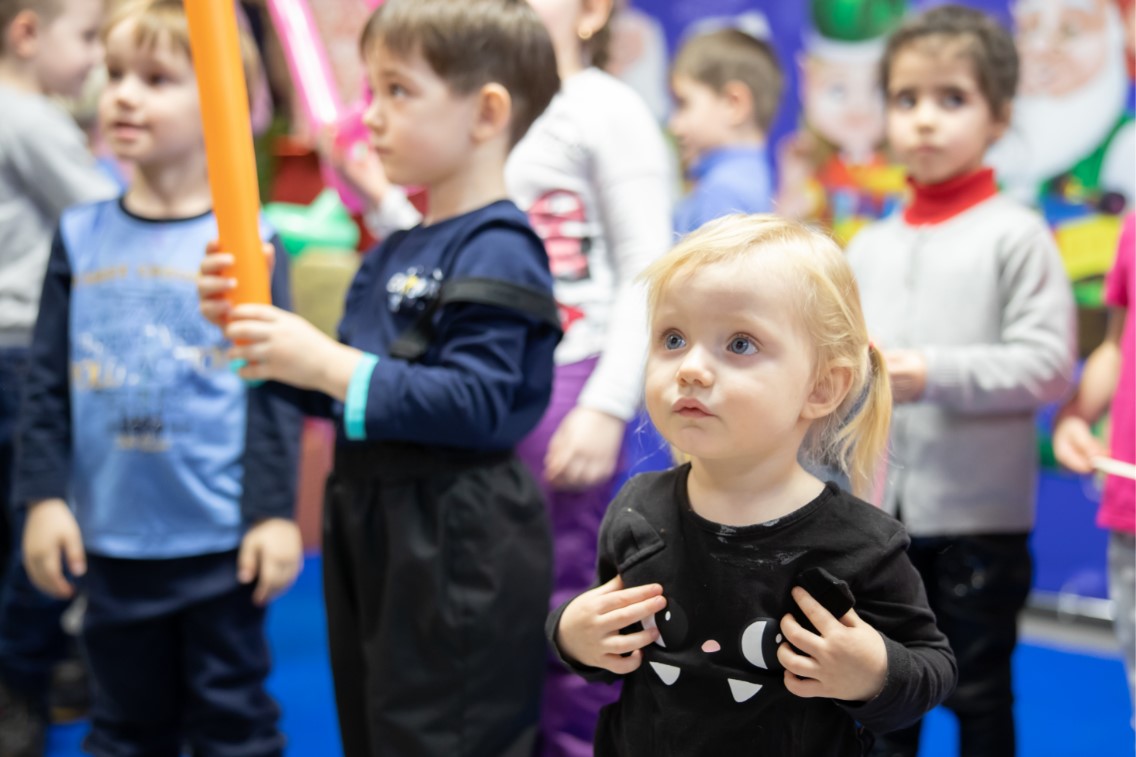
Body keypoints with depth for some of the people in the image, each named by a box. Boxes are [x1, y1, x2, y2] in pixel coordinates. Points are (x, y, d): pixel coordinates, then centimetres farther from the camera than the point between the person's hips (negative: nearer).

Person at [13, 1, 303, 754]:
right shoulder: (80, 236, 3)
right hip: (111, 540, 3)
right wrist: (43, 495, 0)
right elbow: (48, 382, 6)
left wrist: (276, 513, -8)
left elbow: (274, 389, -5)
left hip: (221, 542, -3)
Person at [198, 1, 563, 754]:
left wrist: (328, 365, -26)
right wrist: (255, 324, 5)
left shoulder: (496, 252, -15)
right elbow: (345, 392, 18)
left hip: (459, 549, -10)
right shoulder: (393, 253, 14)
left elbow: (473, 403, -25)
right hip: (374, 535, 10)